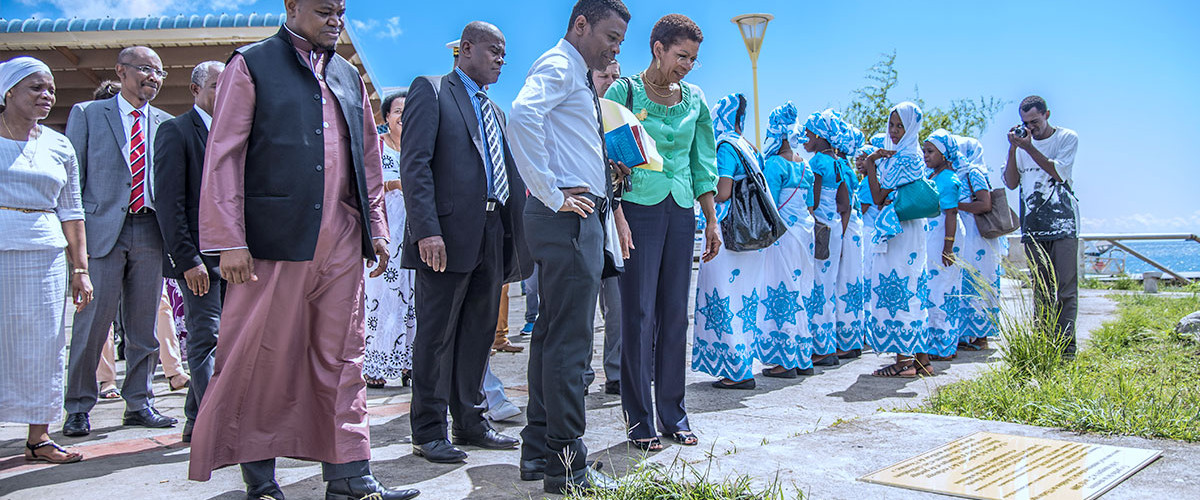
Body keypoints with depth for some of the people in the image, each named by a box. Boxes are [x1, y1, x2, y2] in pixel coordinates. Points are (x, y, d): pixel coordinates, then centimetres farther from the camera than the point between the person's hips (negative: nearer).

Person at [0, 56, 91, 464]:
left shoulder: (59, 147, 13)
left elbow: (71, 212, 14)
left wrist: (80, 269, 10)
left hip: (44, 258, 4)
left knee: (43, 345, 4)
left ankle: (38, 437, 13)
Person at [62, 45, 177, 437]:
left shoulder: (165, 123, 14)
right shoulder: (86, 114, 6)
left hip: (150, 232, 3)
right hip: (103, 229, -3)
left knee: (144, 326, 7)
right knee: (92, 322, -2)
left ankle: (139, 404, 17)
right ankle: (78, 408, 11)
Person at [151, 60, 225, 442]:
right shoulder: (176, 131, -3)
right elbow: (169, 202, -11)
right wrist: (189, 260, -17)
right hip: (197, 256, -6)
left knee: (225, 338, 7)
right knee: (206, 338, -7)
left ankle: (197, 422, 16)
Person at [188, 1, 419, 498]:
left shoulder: (348, 76, 19)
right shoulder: (251, 64, 2)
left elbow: (368, 157, 22)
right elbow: (223, 155, -4)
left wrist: (375, 229, 16)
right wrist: (229, 241, -11)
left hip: (342, 242, 5)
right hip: (274, 236, -5)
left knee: (342, 357, 5)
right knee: (263, 356, 2)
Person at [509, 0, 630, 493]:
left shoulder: (576, 76, 24)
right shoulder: (558, 66, -7)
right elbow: (523, 114, -27)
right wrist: (553, 195, -25)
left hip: (577, 216, 11)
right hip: (569, 217, -11)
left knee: (552, 334, 12)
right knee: (569, 340, -8)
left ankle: (539, 452, 21)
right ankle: (566, 466, -3)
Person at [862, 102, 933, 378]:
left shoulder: (907, 158, -13)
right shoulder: (894, 155, 17)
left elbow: (880, 197, -14)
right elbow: (881, 198, 13)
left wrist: (870, 163, -7)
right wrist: (873, 163, 3)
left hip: (900, 232, -10)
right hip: (898, 231, 10)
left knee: (896, 289, -7)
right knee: (911, 292, 10)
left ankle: (904, 360, -3)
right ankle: (921, 358, 15)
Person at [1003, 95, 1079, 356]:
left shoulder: (1067, 138, 3)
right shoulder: (1023, 141, 12)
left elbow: (1059, 172, -10)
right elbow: (1011, 183, 7)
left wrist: (1029, 148, -14)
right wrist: (1013, 150, -4)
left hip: (1062, 222, -3)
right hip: (1033, 225, 4)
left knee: (1066, 286, -8)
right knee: (1041, 288, 5)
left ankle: (1066, 345, -8)